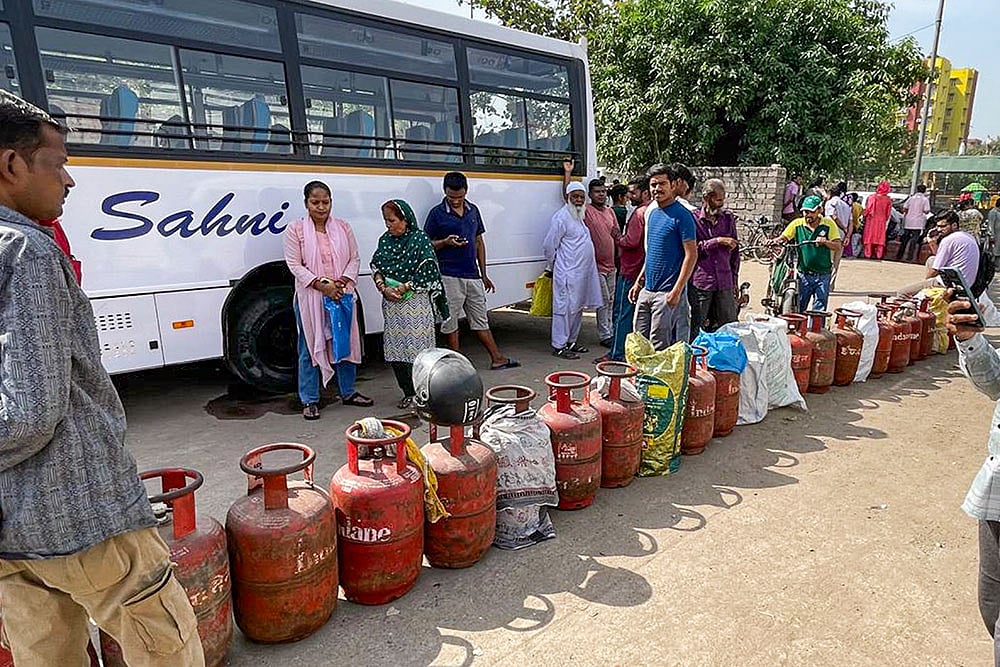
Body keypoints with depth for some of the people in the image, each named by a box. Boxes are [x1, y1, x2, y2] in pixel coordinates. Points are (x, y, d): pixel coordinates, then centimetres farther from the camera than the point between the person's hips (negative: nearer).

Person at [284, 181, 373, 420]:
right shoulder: (295, 230, -2)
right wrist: (321, 284, -18)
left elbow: (354, 259, 7)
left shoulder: (343, 227, 7)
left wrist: (345, 280, -11)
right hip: (310, 298, -3)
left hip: (342, 295, 3)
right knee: (310, 347, 3)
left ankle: (348, 392, 27)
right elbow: (295, 265, -7)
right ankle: (309, 400, 14)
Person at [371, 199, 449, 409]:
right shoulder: (385, 240, 11)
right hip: (392, 305, 6)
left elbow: (428, 272, -12)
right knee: (395, 349, 7)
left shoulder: (420, 239, -7)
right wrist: (383, 288, -7)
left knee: (416, 347, -6)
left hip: (416, 303, -6)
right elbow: (375, 268, 12)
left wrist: (404, 287, -14)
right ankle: (408, 393, 21)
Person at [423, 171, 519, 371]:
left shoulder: (473, 210, 11)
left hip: (472, 275, 5)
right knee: (450, 321, 3)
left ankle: (497, 358, 17)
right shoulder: (437, 213, -3)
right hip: (449, 277, -4)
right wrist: (446, 242, -19)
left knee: (480, 319, 12)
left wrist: (483, 274, 14)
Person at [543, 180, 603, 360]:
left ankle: (571, 341, 24)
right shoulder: (562, 217, -11)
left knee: (578, 308, 14)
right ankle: (559, 346, -1)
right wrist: (550, 268, -1)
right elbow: (549, 245, -11)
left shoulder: (579, 216, 18)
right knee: (565, 307, -6)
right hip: (567, 273, -9)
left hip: (582, 272, 9)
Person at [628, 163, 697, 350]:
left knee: (659, 349, -2)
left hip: (667, 292, -7)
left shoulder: (682, 215, -11)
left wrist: (677, 291, -19)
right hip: (646, 290, 8)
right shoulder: (651, 211, 12)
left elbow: (691, 255, -14)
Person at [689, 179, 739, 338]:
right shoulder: (693, 218, -2)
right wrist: (717, 241, -14)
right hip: (700, 283, -4)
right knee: (695, 329, 3)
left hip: (725, 283, 4)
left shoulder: (728, 217, 12)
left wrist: (734, 279, 18)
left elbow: (734, 251, 18)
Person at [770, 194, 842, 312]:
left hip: (823, 275, -1)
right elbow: (783, 238, 1)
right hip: (804, 275, 1)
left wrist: (825, 242, -23)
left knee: (819, 311, 3)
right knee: (798, 310, 5)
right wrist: (776, 241, -21)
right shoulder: (797, 224, 0)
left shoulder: (828, 224, -2)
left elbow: (837, 245, -4)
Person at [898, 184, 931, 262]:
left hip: (908, 222, 3)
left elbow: (904, 209, 2)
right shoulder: (925, 199, -3)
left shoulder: (911, 197, 6)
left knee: (904, 240, 10)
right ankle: (910, 257, -2)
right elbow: (926, 211, -8)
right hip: (917, 223, -3)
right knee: (914, 240, 1)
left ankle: (899, 256, 12)